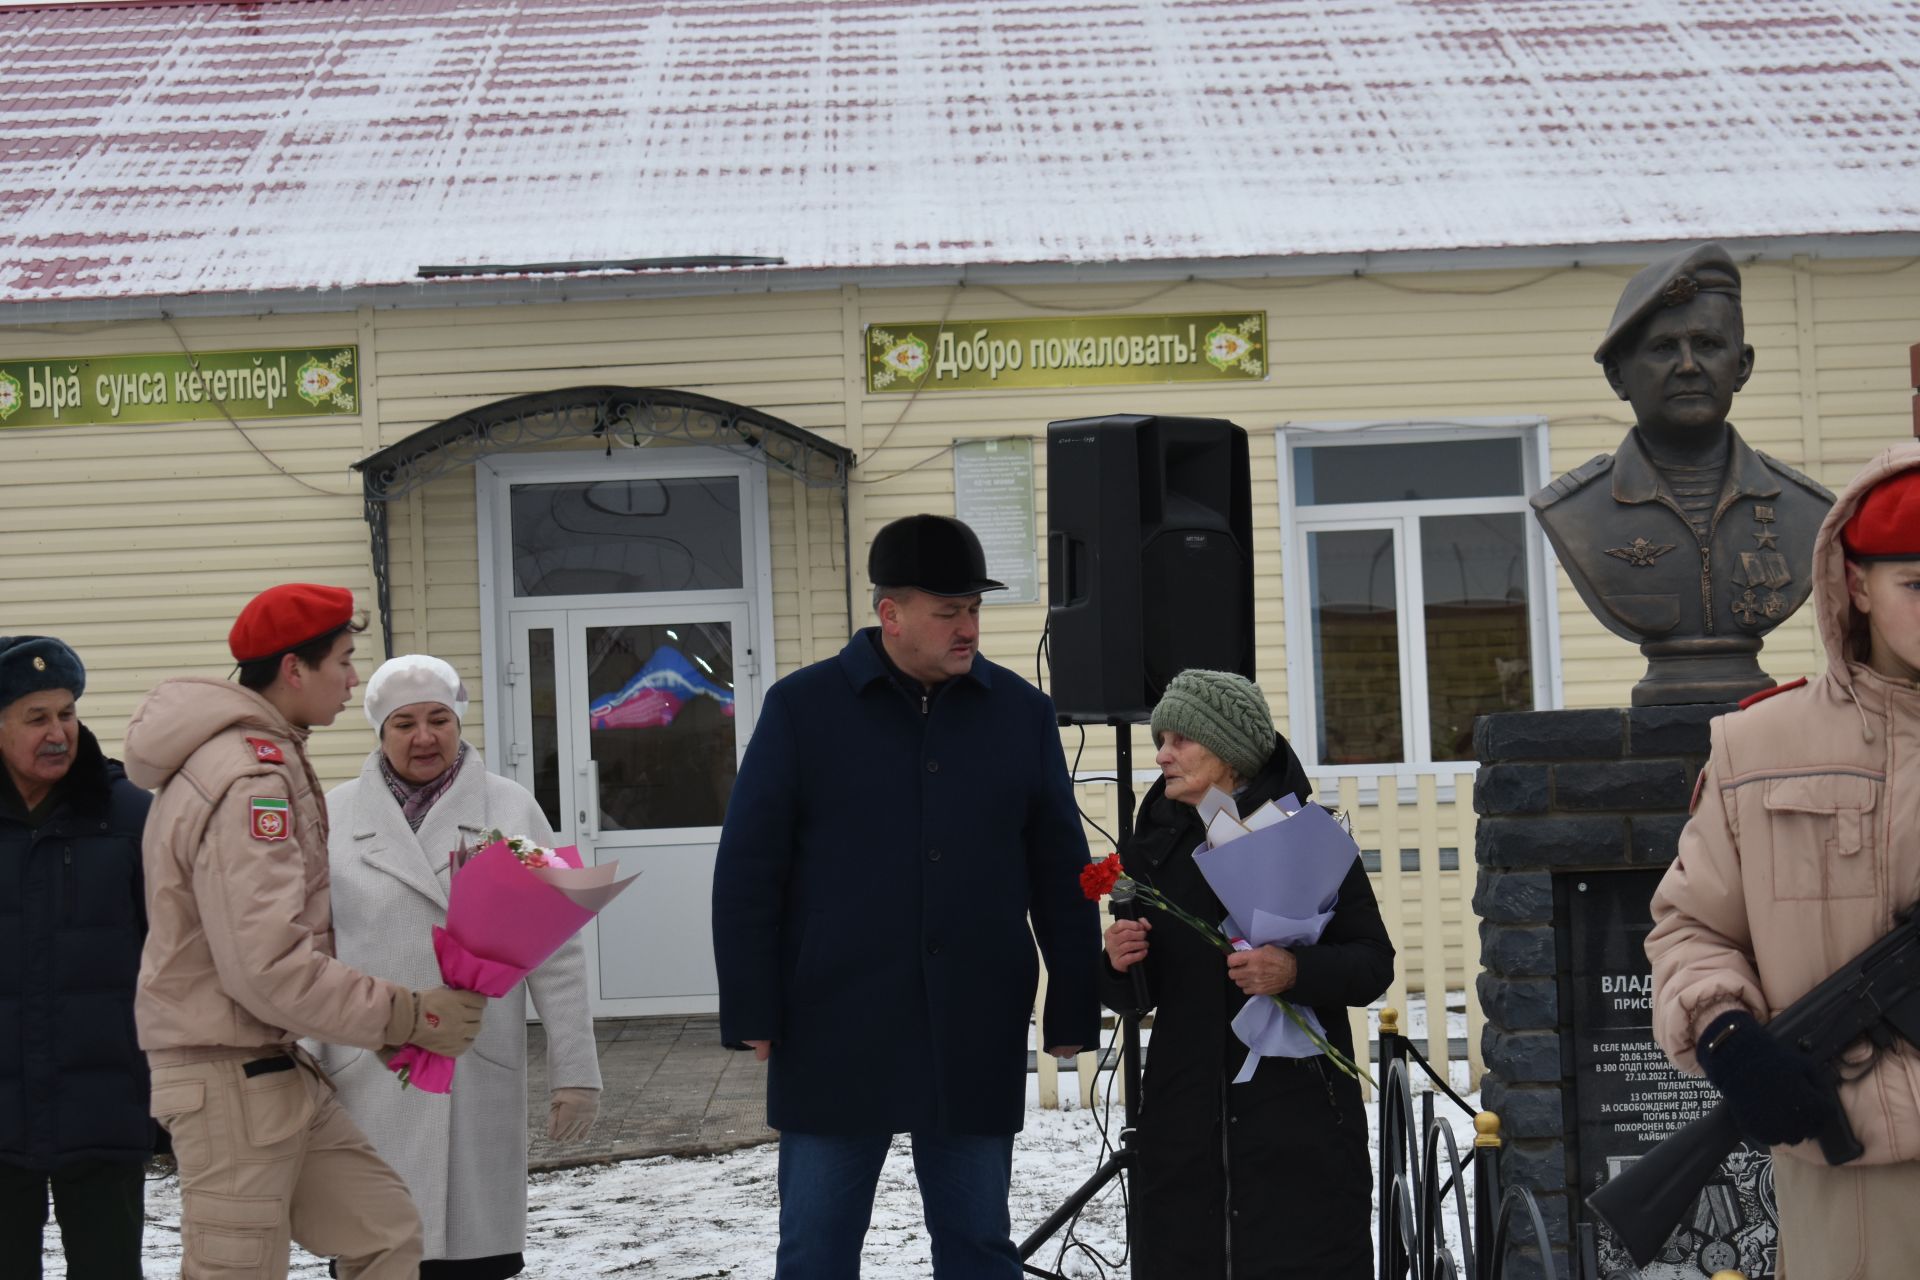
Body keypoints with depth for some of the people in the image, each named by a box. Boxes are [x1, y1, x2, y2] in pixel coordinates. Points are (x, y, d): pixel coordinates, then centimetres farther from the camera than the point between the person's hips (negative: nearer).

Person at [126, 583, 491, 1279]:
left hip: (276, 1066, 10)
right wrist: (408, 1016, -18)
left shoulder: (237, 758, 12)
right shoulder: (251, 782, -20)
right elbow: (270, 970, -26)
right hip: (232, 1075, -10)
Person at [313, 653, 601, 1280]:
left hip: (479, 1082, 0)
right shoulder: (335, 815, 7)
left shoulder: (512, 810, 6)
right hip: (367, 1084, 0)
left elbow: (556, 952, 5)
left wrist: (574, 1069, 2)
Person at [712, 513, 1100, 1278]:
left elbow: (1061, 877, 8)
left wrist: (1073, 1013, 5)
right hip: (833, 1038, -2)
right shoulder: (801, 708, -2)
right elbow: (747, 873, -2)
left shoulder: (1020, 713, 5)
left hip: (976, 1043, 2)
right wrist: (753, 1015, -5)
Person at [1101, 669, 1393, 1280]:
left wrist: (1296, 971, -21)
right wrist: (1117, 965, -6)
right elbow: (1132, 999, 17)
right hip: (1182, 1124, 4)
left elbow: (1374, 964, -3)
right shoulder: (1153, 845, 10)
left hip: (1300, 1120, -4)